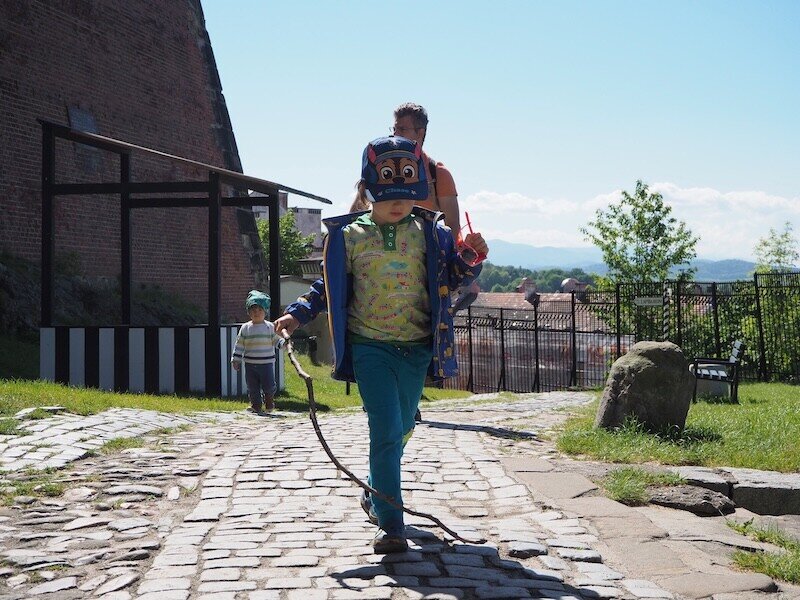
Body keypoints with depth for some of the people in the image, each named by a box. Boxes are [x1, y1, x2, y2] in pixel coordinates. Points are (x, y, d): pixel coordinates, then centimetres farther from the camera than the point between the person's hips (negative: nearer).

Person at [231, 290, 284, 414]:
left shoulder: (270, 327, 1)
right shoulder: (245, 328, 3)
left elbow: (276, 340, 4)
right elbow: (239, 345, 7)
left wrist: (284, 343, -17)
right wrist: (236, 359, 6)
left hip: (266, 363, -1)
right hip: (250, 364, 1)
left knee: (269, 385, -4)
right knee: (253, 387, 5)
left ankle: (269, 401, 25)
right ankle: (256, 406, 18)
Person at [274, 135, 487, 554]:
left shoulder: (429, 231, 2)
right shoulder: (349, 235, 0)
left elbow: (455, 277, 2)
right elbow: (329, 285, 10)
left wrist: (471, 258, -19)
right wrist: (297, 314, 0)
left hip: (415, 347, 3)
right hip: (369, 346, -3)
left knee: (400, 429, 16)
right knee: (386, 430, -12)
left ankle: (375, 494, 42)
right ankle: (390, 525, -8)